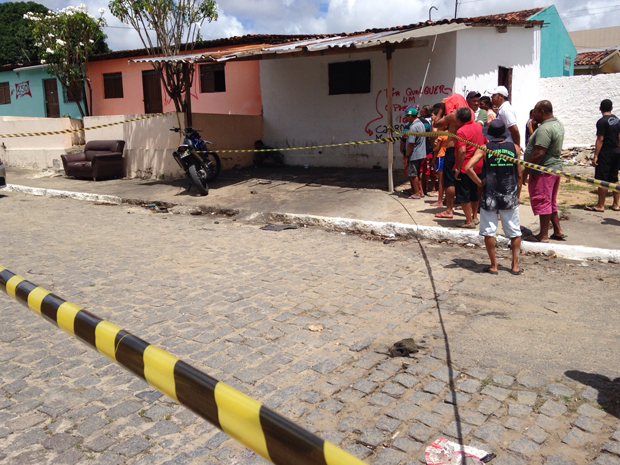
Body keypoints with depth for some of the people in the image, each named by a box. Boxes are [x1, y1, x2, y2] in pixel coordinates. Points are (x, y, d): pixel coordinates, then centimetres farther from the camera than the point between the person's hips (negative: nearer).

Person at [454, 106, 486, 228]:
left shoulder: (461, 131, -16)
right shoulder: (479, 127, 8)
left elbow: (462, 151, -24)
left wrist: (457, 169, -19)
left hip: (465, 168, -8)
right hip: (478, 167, 8)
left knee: (464, 196, 0)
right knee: (475, 193, 19)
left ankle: (469, 221, 1)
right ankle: (475, 217, 29)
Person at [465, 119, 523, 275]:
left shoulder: (484, 148, -5)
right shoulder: (514, 148, 0)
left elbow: (468, 168, -16)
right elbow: (519, 174, 4)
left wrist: (480, 182, -4)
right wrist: (516, 194, 16)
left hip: (490, 196, -2)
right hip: (510, 196, 2)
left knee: (489, 232, 7)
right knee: (514, 232, 13)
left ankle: (493, 266, 11)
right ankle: (515, 265, 16)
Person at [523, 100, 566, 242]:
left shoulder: (544, 129, -22)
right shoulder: (558, 124, 12)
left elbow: (539, 153, -27)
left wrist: (525, 172, -22)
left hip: (543, 171, -10)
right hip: (555, 167, 10)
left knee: (542, 202, -2)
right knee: (551, 202, 19)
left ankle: (543, 235, 5)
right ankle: (558, 231, 26)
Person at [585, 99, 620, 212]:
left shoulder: (602, 122, -14)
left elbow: (600, 140, -16)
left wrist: (595, 156, -15)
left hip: (605, 153, -8)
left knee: (602, 180, -3)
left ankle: (600, 205, 0)